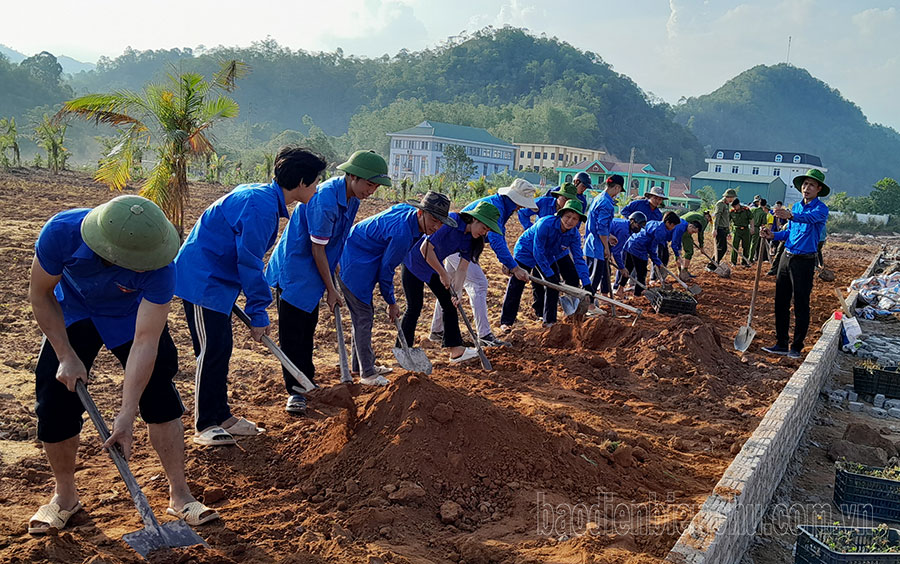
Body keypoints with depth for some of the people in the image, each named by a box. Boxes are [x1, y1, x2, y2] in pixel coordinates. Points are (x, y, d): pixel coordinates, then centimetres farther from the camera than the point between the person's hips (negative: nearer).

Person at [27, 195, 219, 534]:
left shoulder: (159, 267, -40)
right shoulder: (62, 231, -38)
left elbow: (145, 341, -37)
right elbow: (40, 296, -19)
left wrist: (126, 416, -39)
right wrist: (67, 357, -21)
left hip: (132, 315, -1)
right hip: (71, 312, 1)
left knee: (159, 391, -12)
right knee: (55, 397, -4)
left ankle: (179, 495, 1)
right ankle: (65, 495, 19)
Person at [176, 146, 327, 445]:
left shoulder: (260, 196, 11)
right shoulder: (261, 206, -22)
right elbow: (249, 263, -21)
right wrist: (258, 313, -15)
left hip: (216, 277, 10)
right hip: (202, 279, -10)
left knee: (221, 348, 13)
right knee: (212, 349, -7)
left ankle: (221, 416, 22)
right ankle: (205, 426, 2)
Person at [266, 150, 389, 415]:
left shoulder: (351, 196, -1)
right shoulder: (325, 200, -29)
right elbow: (317, 249, -22)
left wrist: (333, 278, 15)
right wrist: (330, 289, -14)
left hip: (312, 272, 9)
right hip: (294, 268, -9)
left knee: (308, 329, 18)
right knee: (292, 332, -2)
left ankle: (306, 381, 31)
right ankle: (295, 390, 5)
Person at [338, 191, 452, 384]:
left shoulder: (406, 209, -1)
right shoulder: (402, 234, -30)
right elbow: (386, 270, -20)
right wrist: (391, 302, -8)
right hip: (352, 265, -11)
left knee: (362, 314, 18)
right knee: (364, 316, -7)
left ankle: (360, 365, 30)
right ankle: (367, 374, 0)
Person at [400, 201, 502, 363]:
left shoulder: (471, 240, -6)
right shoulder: (450, 221, -29)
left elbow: (462, 269, -6)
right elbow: (425, 248, -30)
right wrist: (443, 274, -23)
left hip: (434, 266, 8)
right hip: (414, 263, -8)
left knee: (450, 304, 5)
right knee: (414, 309, -6)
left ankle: (456, 350, 11)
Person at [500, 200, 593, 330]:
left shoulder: (574, 235, -18)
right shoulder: (546, 224, -36)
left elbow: (578, 259, -15)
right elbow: (538, 252, -31)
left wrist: (586, 283, -24)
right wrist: (549, 274, -29)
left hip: (548, 256, 6)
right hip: (526, 251, -6)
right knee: (515, 287, -5)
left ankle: (549, 320, 11)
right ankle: (506, 321, 2)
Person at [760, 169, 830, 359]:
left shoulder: (821, 209, -9)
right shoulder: (796, 206, 13)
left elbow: (809, 217, -32)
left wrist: (790, 216, -52)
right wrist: (774, 235, 1)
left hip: (804, 261, -7)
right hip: (786, 257, 7)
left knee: (801, 306, -2)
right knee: (780, 302, 9)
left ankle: (797, 347, 8)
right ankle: (781, 344, 17)